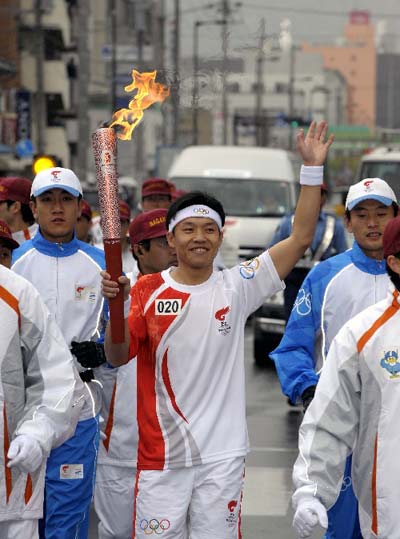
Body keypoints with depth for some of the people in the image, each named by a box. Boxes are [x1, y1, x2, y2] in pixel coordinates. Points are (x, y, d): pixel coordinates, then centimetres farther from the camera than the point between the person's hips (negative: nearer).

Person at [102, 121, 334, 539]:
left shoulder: (235, 288, 2)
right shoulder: (147, 291, -1)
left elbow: (300, 239, -2)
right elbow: (117, 358, -8)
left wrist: (312, 168, -8)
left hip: (222, 455, 1)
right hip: (161, 453, -1)